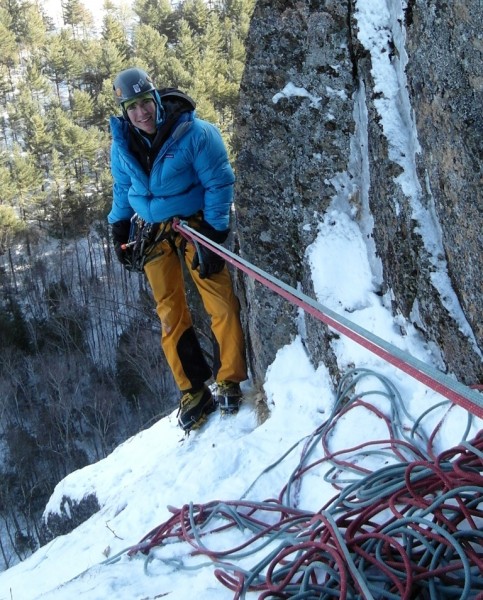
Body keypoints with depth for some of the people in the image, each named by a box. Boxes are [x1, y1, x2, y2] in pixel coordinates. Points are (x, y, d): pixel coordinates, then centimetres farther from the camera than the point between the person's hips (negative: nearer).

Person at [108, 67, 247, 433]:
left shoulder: (194, 132, -17)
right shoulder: (122, 143, -3)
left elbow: (219, 183, -14)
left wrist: (213, 232, -18)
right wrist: (119, 230, 13)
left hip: (194, 222, -4)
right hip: (151, 231, 4)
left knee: (220, 302, -12)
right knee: (170, 312, 3)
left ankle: (229, 382, 2)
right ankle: (194, 393, 10)